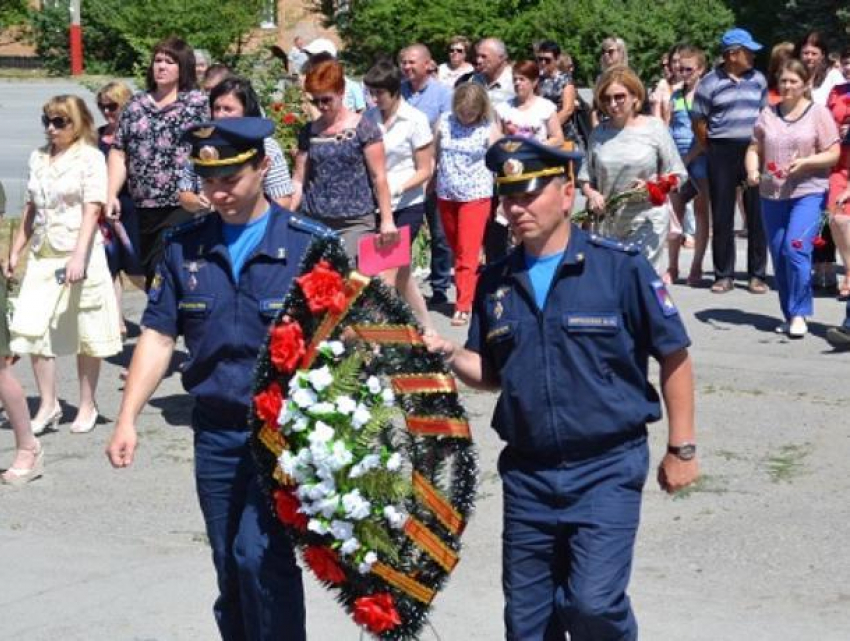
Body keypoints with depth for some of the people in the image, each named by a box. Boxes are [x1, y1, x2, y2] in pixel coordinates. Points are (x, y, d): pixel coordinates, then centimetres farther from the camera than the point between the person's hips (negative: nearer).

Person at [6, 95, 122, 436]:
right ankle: (48, 405, 9)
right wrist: (15, 251, 15)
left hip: (79, 256, -5)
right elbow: (31, 209, 17)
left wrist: (79, 257, -22)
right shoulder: (38, 158, 10)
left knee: (87, 334, 4)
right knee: (33, 330, -2)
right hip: (42, 256, 5)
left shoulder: (90, 158, -7)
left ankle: (87, 405, 17)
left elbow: (92, 210, -14)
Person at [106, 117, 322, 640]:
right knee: (232, 573, 11)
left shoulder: (310, 244, -6)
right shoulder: (185, 246, 5)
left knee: (259, 554, -18)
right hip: (216, 433, 4)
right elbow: (158, 336, 7)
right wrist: (127, 419, -1)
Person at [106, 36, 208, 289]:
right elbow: (119, 153, 13)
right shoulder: (136, 105, 14)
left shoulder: (197, 104, 3)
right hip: (144, 208, 5)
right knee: (150, 271, 9)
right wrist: (111, 195, 2)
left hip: (182, 206, -5)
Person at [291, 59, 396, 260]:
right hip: (313, 222, 4)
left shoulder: (364, 128, -2)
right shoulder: (308, 132, 9)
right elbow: (299, 181, 12)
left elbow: (378, 177, -3)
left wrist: (387, 220, -6)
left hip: (355, 223, -4)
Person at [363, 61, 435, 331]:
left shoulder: (415, 120, -9)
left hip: (407, 205, -5)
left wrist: (398, 188, -22)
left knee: (389, 269, -10)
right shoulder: (370, 117, 3)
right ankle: (426, 327, 24)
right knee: (401, 272, 12)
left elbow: (425, 170, -7)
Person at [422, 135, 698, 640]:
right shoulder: (496, 283, 7)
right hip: (527, 473, 5)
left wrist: (682, 449, -3)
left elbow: (674, 356, -3)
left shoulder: (620, 268, -8)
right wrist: (450, 355, -6)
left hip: (606, 469, -5)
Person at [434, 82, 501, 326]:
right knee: (456, 250, 13)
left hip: (476, 196, -4)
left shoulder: (489, 128, -6)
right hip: (446, 195, 4)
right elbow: (434, 155, 9)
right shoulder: (444, 122, 2)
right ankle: (470, 292, 26)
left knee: (468, 253, -8)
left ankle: (463, 306, -8)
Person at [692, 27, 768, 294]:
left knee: (757, 214, 2)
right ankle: (723, 275, 11)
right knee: (722, 215, 3)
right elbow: (699, 123, 1)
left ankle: (757, 274, 9)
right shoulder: (709, 82, -2)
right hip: (722, 154, -2)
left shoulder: (758, 79, 9)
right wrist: (714, 152, 1)